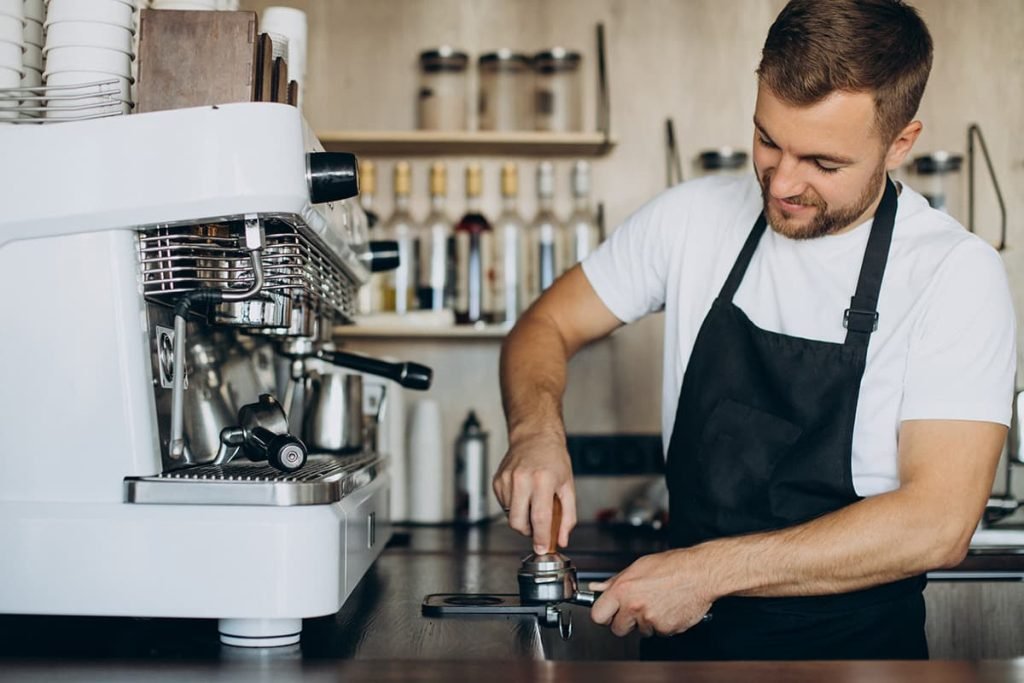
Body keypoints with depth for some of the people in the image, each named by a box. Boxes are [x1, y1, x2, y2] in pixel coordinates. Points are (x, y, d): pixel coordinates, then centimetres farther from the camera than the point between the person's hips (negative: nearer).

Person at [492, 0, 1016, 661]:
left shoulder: (957, 273, -11)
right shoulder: (694, 217, 0)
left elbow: (938, 523, -18)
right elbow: (547, 326, 9)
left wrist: (710, 569, -22)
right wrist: (537, 432, -12)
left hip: (854, 643, -4)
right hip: (687, 636, 4)